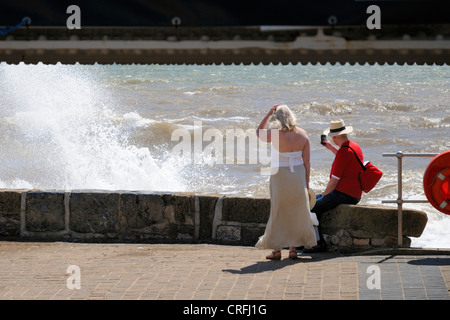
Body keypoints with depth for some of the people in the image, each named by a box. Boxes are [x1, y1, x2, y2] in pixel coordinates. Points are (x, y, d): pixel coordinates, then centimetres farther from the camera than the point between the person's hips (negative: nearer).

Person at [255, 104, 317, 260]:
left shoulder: (276, 135, -16)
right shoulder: (303, 134, -5)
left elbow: (259, 132, 6)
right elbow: (306, 161, 0)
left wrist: (268, 114, 4)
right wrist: (307, 182, 8)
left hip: (280, 176, -3)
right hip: (298, 176, 3)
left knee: (278, 213, 8)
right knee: (296, 213, 14)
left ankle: (277, 250, 12)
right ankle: (293, 248, 17)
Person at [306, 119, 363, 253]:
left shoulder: (343, 151, -22)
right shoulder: (355, 146, 8)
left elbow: (334, 180, -20)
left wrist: (324, 195, -7)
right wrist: (331, 148, 31)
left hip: (343, 195, -11)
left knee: (311, 209, -12)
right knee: (315, 199, 23)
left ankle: (320, 243, -11)